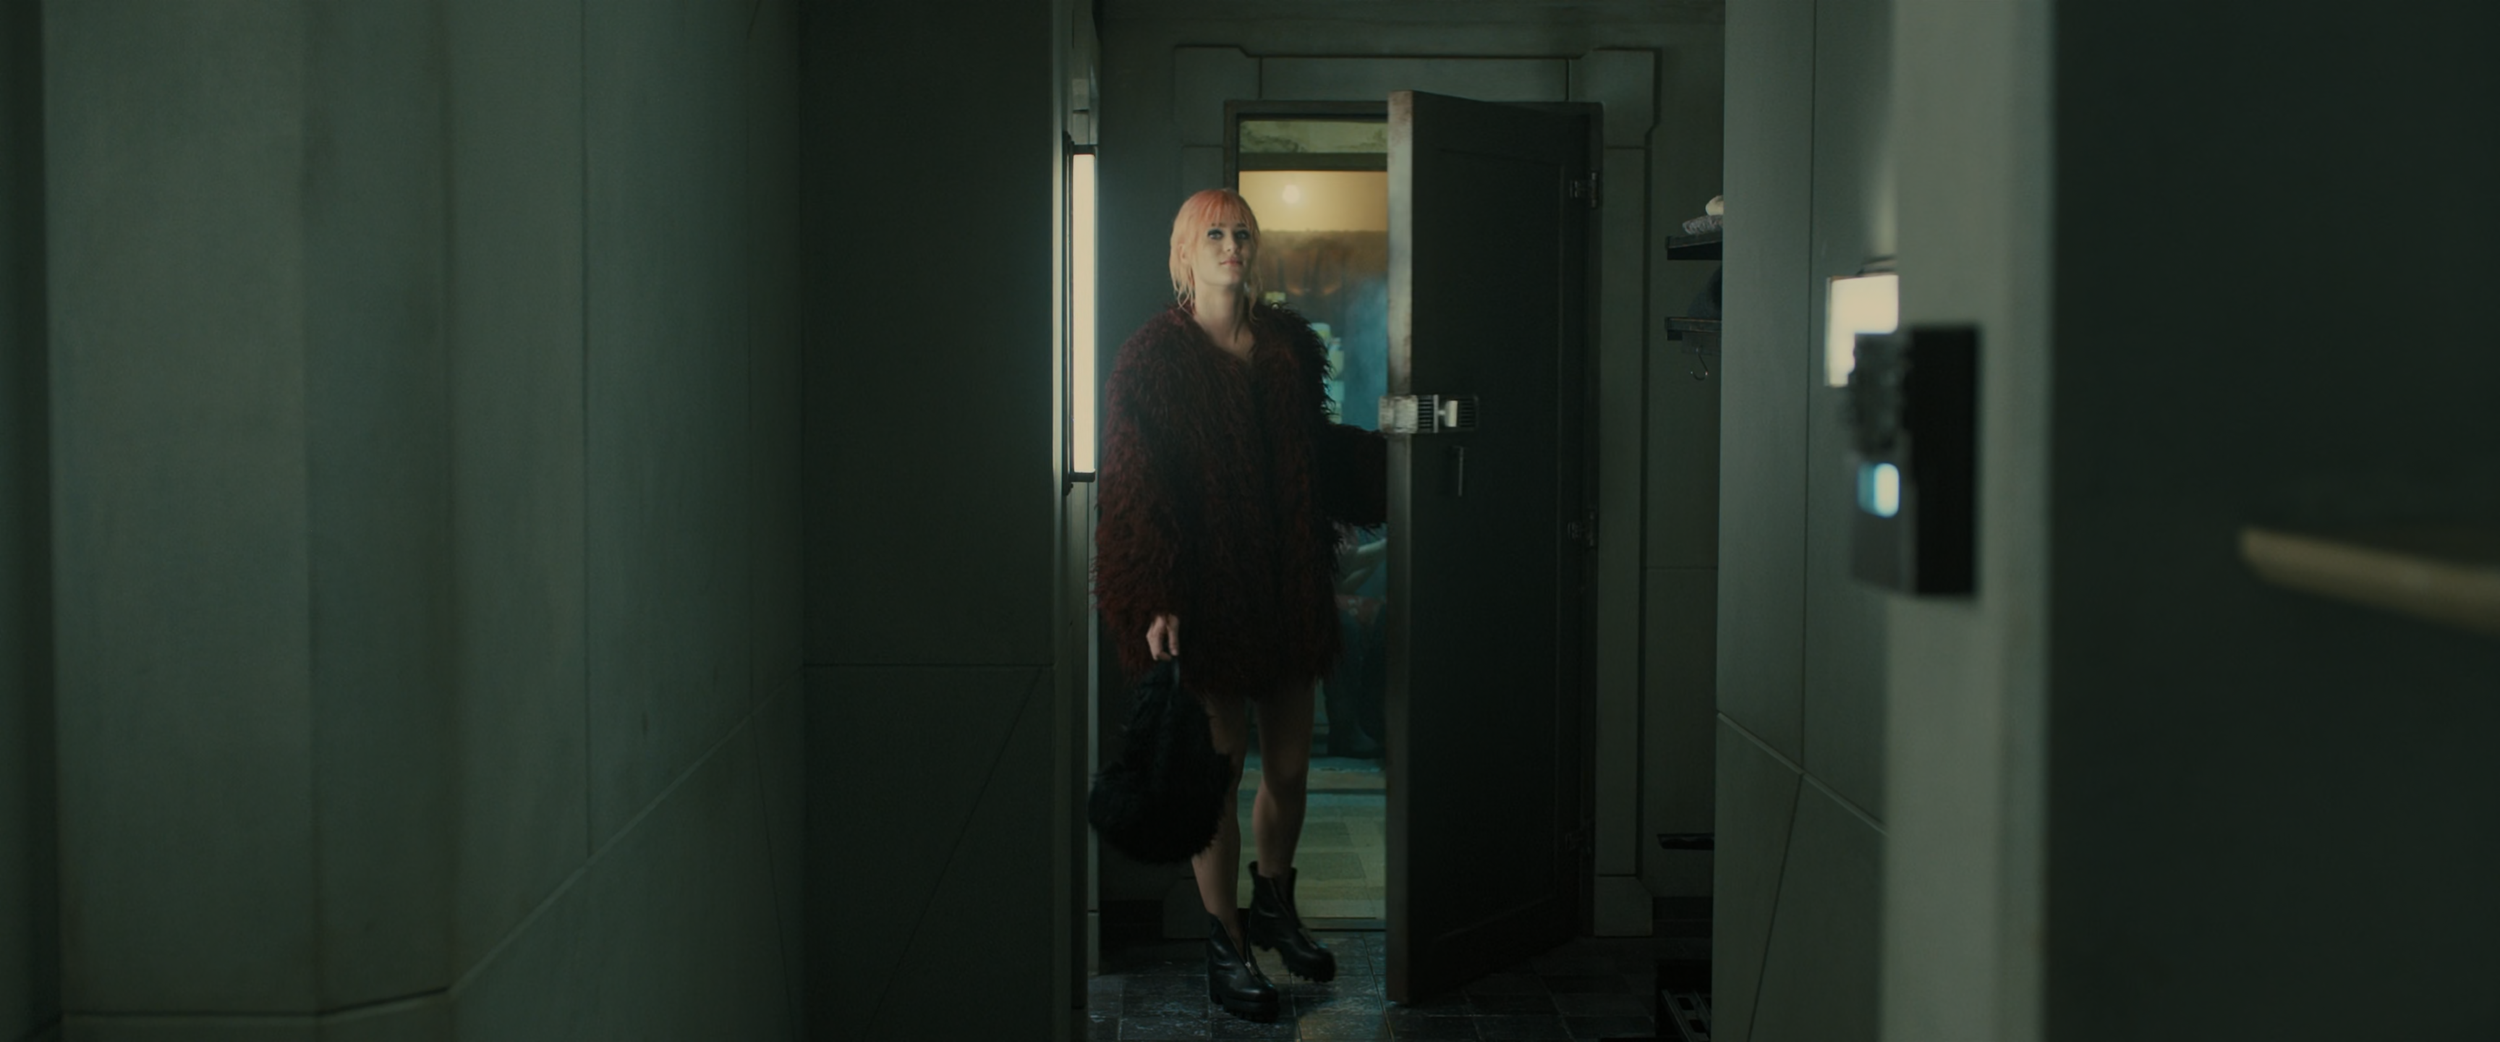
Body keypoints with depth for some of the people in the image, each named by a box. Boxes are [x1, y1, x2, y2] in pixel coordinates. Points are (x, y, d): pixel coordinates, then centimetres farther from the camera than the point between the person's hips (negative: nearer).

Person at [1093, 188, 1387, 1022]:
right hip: (1206, 595, -5)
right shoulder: (1152, 360, -7)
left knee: (1290, 768, 11)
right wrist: (1157, 603, -17)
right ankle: (1225, 945, 21)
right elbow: (1135, 489, -10)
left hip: (1288, 584, 5)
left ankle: (1274, 907, 36)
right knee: (1217, 774, 4)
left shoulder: (1289, 343, 7)